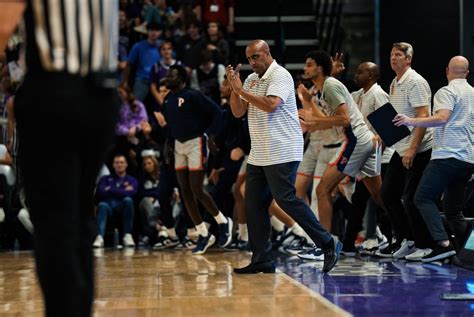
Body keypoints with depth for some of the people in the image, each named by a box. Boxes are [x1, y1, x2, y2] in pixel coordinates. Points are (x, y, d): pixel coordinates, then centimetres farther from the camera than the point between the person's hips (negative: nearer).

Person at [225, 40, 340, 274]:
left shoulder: (280, 75, -9)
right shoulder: (251, 79, 16)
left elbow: (270, 105, -24)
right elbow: (238, 112, 13)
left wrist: (241, 90, -17)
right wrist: (234, 86, -2)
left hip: (282, 153, -8)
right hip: (258, 155, 8)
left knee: (286, 199, -12)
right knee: (253, 204, 4)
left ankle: (328, 244, -3)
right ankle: (262, 260, 8)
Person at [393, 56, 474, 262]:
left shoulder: (447, 92, -4)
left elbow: (442, 118, -20)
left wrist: (412, 122, -21)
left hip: (448, 154, -8)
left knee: (424, 198, -7)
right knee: (452, 208, 14)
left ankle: (442, 243, -21)